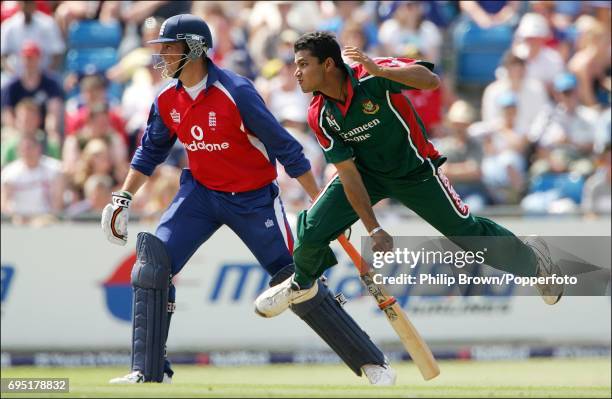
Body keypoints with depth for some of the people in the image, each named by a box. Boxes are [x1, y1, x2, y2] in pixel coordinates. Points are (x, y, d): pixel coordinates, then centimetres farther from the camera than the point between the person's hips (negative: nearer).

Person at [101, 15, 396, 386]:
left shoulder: (235, 92, -23)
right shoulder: (167, 100, -4)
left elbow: (285, 148, -20)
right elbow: (150, 152, 15)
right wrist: (124, 197, 8)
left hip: (253, 198, -5)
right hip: (201, 192, 5)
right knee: (153, 264, -12)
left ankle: (372, 362, 6)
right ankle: (150, 373, -5)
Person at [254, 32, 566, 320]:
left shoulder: (371, 77, -30)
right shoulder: (319, 116, -17)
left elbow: (430, 81, -43)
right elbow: (348, 174, -16)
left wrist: (378, 71, -56)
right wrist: (374, 229, -19)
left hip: (414, 171, -3)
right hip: (366, 172, 3)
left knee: (466, 231, 2)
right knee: (313, 229, -11)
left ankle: (532, 259, 29)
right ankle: (302, 283, 22)